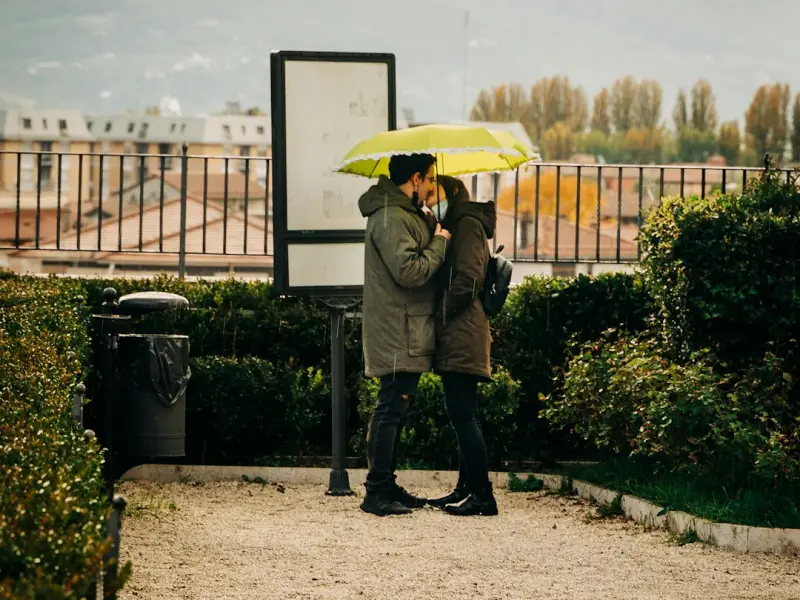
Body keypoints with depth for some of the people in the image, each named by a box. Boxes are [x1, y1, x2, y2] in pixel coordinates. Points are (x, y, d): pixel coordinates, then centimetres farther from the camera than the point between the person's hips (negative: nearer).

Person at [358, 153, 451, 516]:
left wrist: (435, 231, 8)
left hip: (407, 334, 11)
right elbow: (409, 271, -24)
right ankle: (376, 493, -7)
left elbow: (421, 261, 23)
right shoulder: (391, 218, -17)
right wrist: (440, 242, -12)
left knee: (394, 410, 14)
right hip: (397, 334, -11)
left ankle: (387, 486, 21)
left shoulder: (410, 214, 19)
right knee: (391, 408, -9)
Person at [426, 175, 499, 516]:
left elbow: (467, 280, -16)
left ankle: (482, 495, -13)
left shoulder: (467, 225, -7)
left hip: (462, 335, -10)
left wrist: (440, 318, -11)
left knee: (462, 415, -12)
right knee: (461, 415, 12)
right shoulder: (457, 225, 23)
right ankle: (467, 489, 16)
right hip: (458, 338, 10)